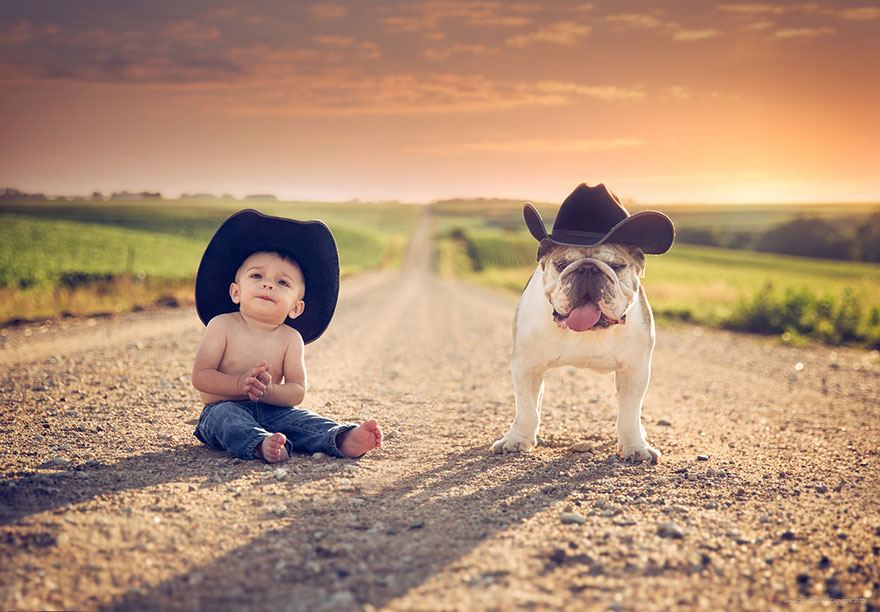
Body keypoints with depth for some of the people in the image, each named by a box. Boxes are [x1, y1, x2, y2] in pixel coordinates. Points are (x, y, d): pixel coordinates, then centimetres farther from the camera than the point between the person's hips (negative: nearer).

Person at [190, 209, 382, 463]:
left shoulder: (291, 339, 2)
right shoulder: (222, 325, -4)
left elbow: (297, 392, -5)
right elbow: (200, 377, -10)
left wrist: (269, 391, -27)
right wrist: (239, 384, -27)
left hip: (271, 412, 3)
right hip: (224, 409, -3)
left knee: (301, 419, -22)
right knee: (225, 417, -35)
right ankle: (261, 445, -59)